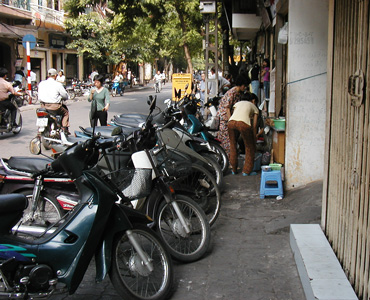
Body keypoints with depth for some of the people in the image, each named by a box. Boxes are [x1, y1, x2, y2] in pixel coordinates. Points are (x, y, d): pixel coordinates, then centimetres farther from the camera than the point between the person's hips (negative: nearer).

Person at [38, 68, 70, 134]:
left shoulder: (41, 83, 7)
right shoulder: (58, 84, -6)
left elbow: (39, 97, 11)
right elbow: (66, 96, 1)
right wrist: (61, 98, 24)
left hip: (43, 106, 5)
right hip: (55, 107, -4)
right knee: (65, 112, 21)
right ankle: (65, 129, 9)